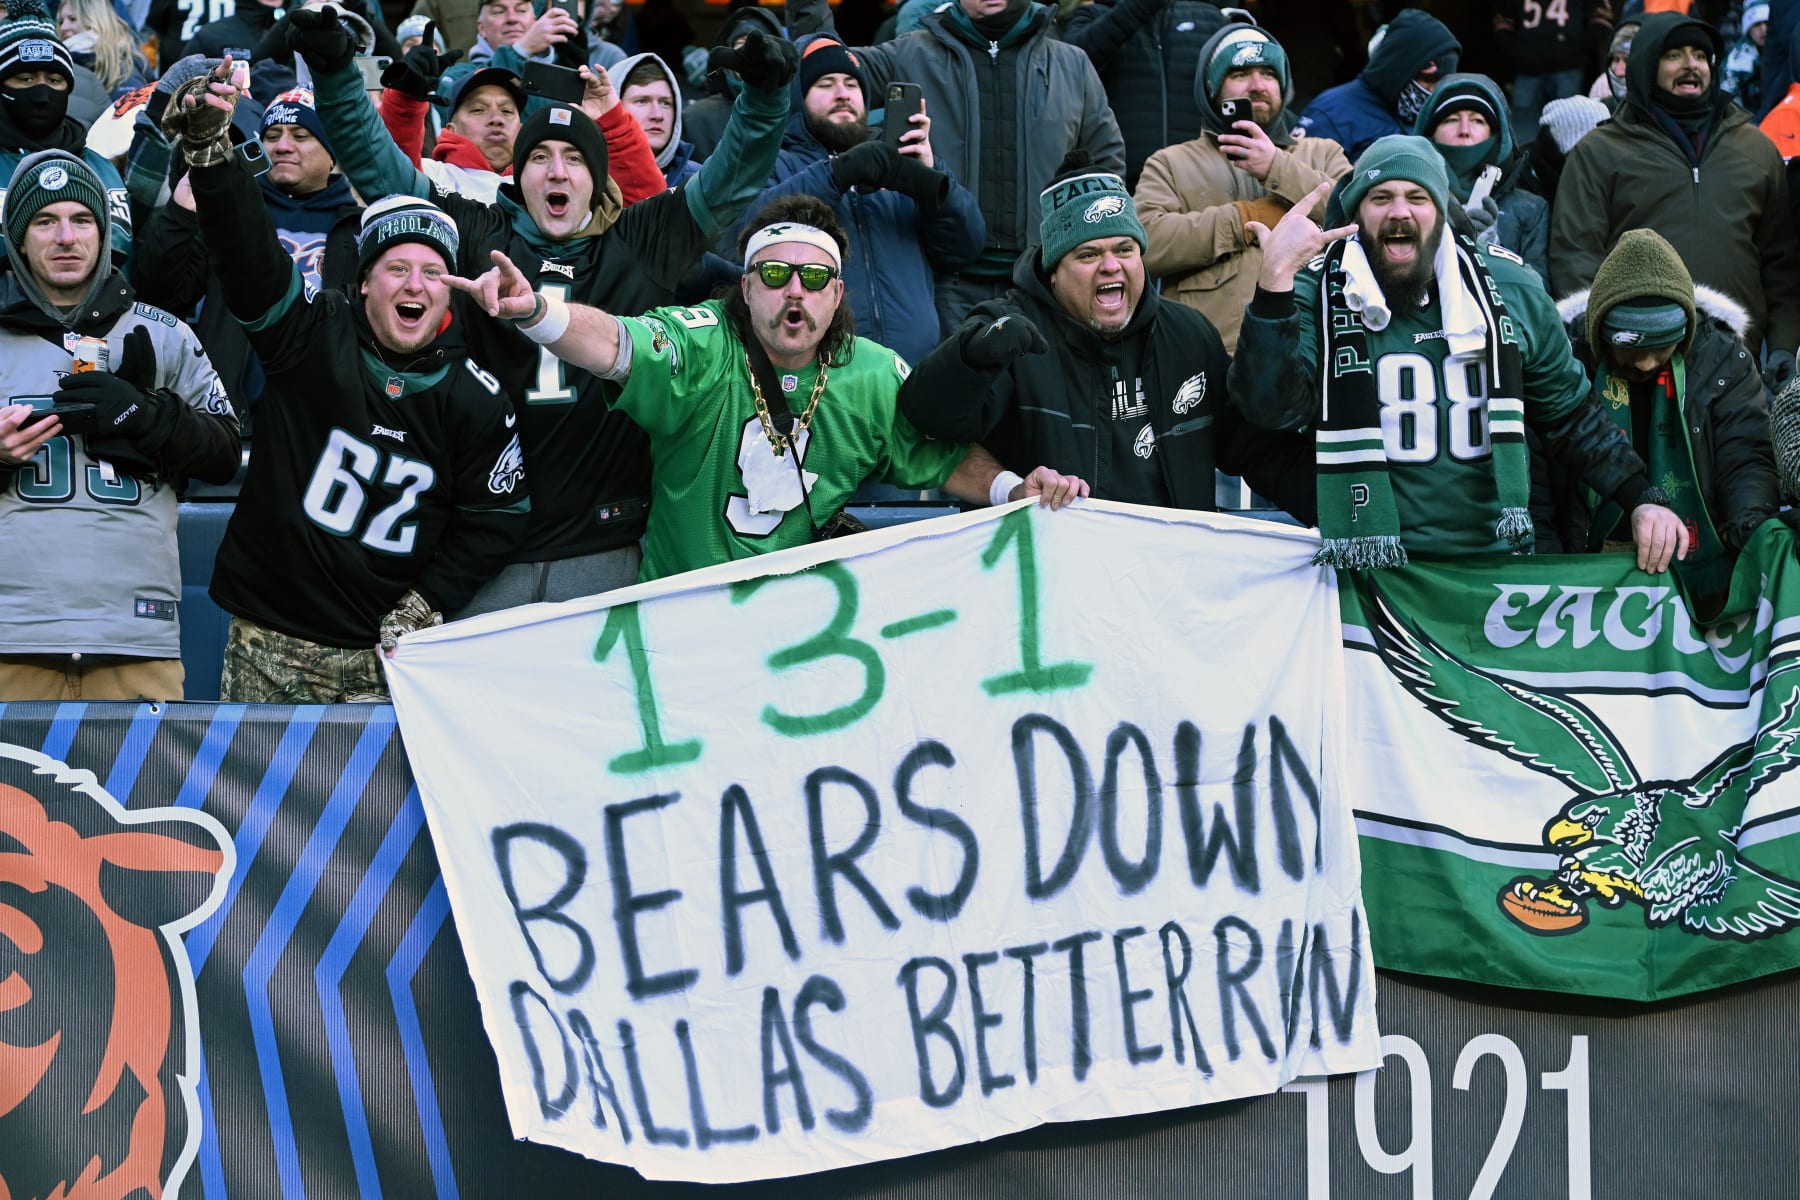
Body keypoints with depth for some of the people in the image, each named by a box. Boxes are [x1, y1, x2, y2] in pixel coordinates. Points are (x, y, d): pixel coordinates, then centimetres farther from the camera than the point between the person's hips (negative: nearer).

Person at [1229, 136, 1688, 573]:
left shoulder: (1510, 287, 10)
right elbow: (1272, 407, -17)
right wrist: (1274, 281, -26)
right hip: (1366, 572, -2)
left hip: (1496, 559, 2)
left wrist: (1642, 497, 11)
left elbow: (1570, 414, 20)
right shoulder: (1316, 292, -1)